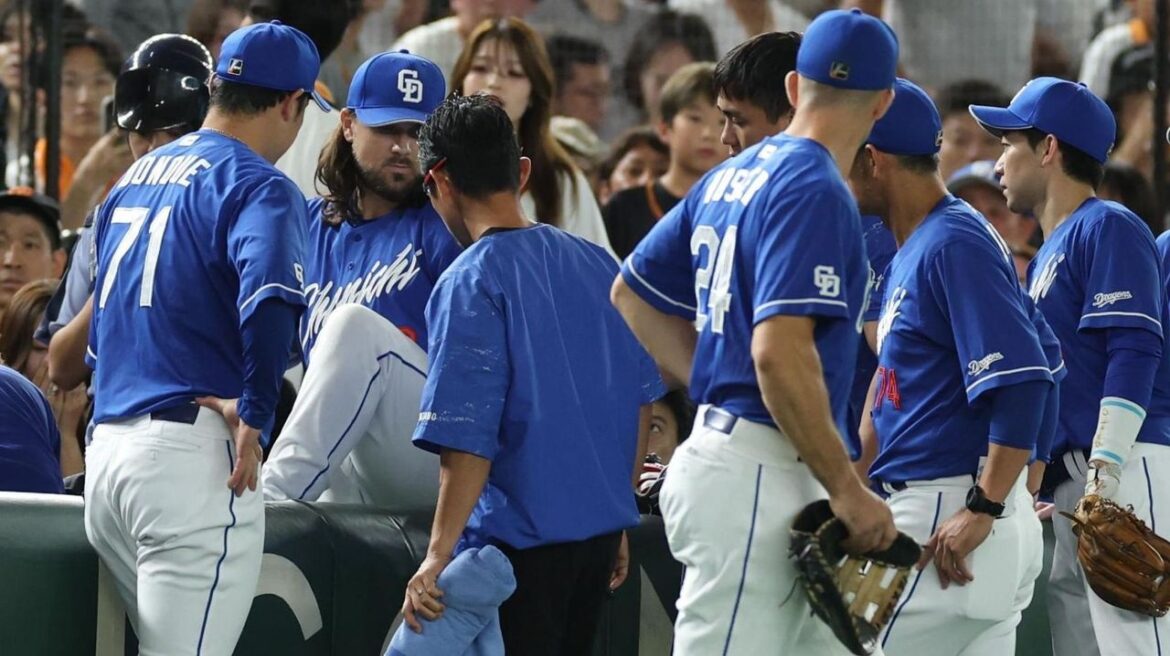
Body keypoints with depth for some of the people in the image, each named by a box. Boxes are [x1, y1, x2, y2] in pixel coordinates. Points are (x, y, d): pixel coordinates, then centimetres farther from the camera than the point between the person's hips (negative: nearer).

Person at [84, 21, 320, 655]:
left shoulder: (135, 176, 20)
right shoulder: (257, 185, -6)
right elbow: (270, 298, -26)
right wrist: (256, 414, -19)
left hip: (106, 451, 8)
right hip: (192, 455, -8)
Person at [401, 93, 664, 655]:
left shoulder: (468, 285, -13)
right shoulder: (598, 264, 7)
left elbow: (468, 440, -20)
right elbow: (642, 401, 13)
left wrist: (438, 555, -19)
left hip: (519, 539, -7)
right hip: (601, 527, 7)